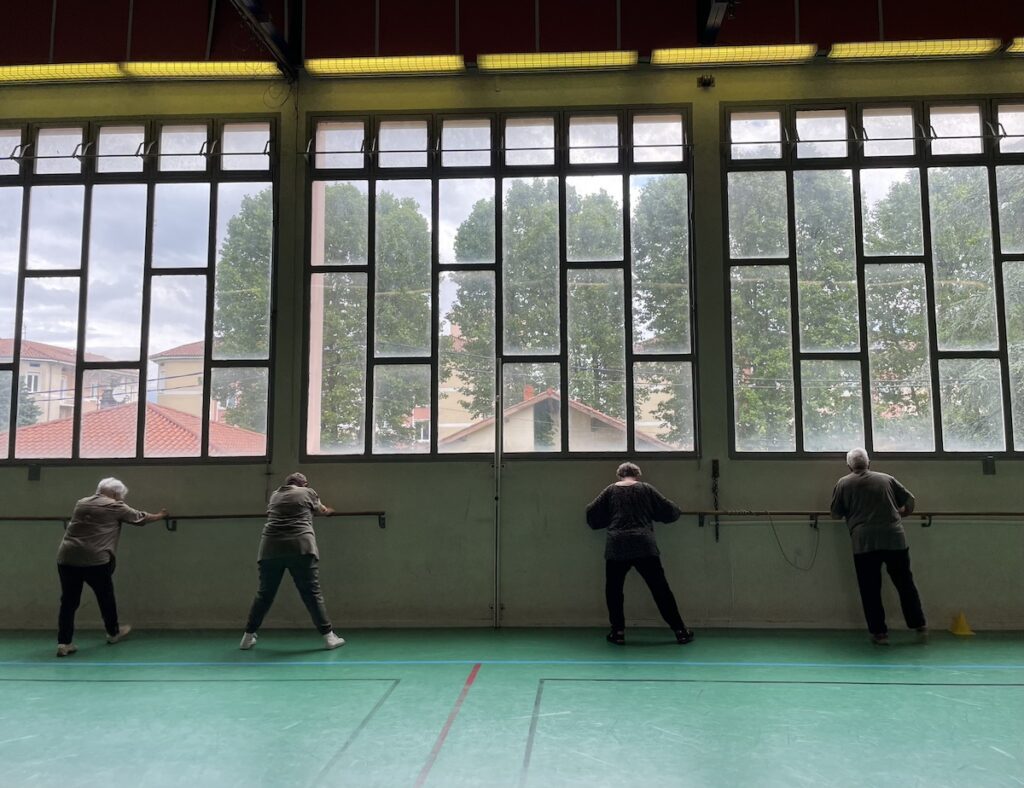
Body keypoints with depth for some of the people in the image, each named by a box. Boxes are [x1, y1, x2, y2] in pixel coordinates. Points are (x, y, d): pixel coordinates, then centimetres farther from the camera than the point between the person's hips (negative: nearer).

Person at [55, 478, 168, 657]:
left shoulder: (81, 504, 19)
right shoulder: (115, 507, 4)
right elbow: (141, 518, 15)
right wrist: (160, 515, 33)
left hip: (66, 558, 5)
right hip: (95, 560, -4)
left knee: (69, 601, 7)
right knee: (106, 596, 15)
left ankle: (64, 643, 2)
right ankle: (113, 633, 32)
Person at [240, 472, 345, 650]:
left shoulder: (275, 495, 23)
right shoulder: (308, 493, 14)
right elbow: (320, 510, 32)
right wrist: (328, 511, 57)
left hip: (271, 548, 3)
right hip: (301, 547, -3)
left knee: (264, 594, 14)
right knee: (312, 594, 2)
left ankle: (248, 637, 21)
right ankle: (328, 636, 4)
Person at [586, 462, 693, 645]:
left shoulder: (611, 491, 11)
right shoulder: (646, 489, 10)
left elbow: (591, 514, 10)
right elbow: (670, 511, 10)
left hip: (616, 548, 0)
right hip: (644, 547, 0)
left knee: (613, 590, 17)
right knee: (661, 589, 8)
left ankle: (618, 632, 15)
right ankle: (680, 631, 11)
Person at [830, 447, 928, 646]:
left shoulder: (843, 484, 7)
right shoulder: (886, 479, 13)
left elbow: (835, 514, 9)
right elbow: (909, 500, 15)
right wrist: (901, 512, 35)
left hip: (864, 542, -2)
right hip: (895, 539, 2)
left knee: (870, 590, 6)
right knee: (905, 585, 13)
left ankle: (879, 632, 8)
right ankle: (920, 627, 17)